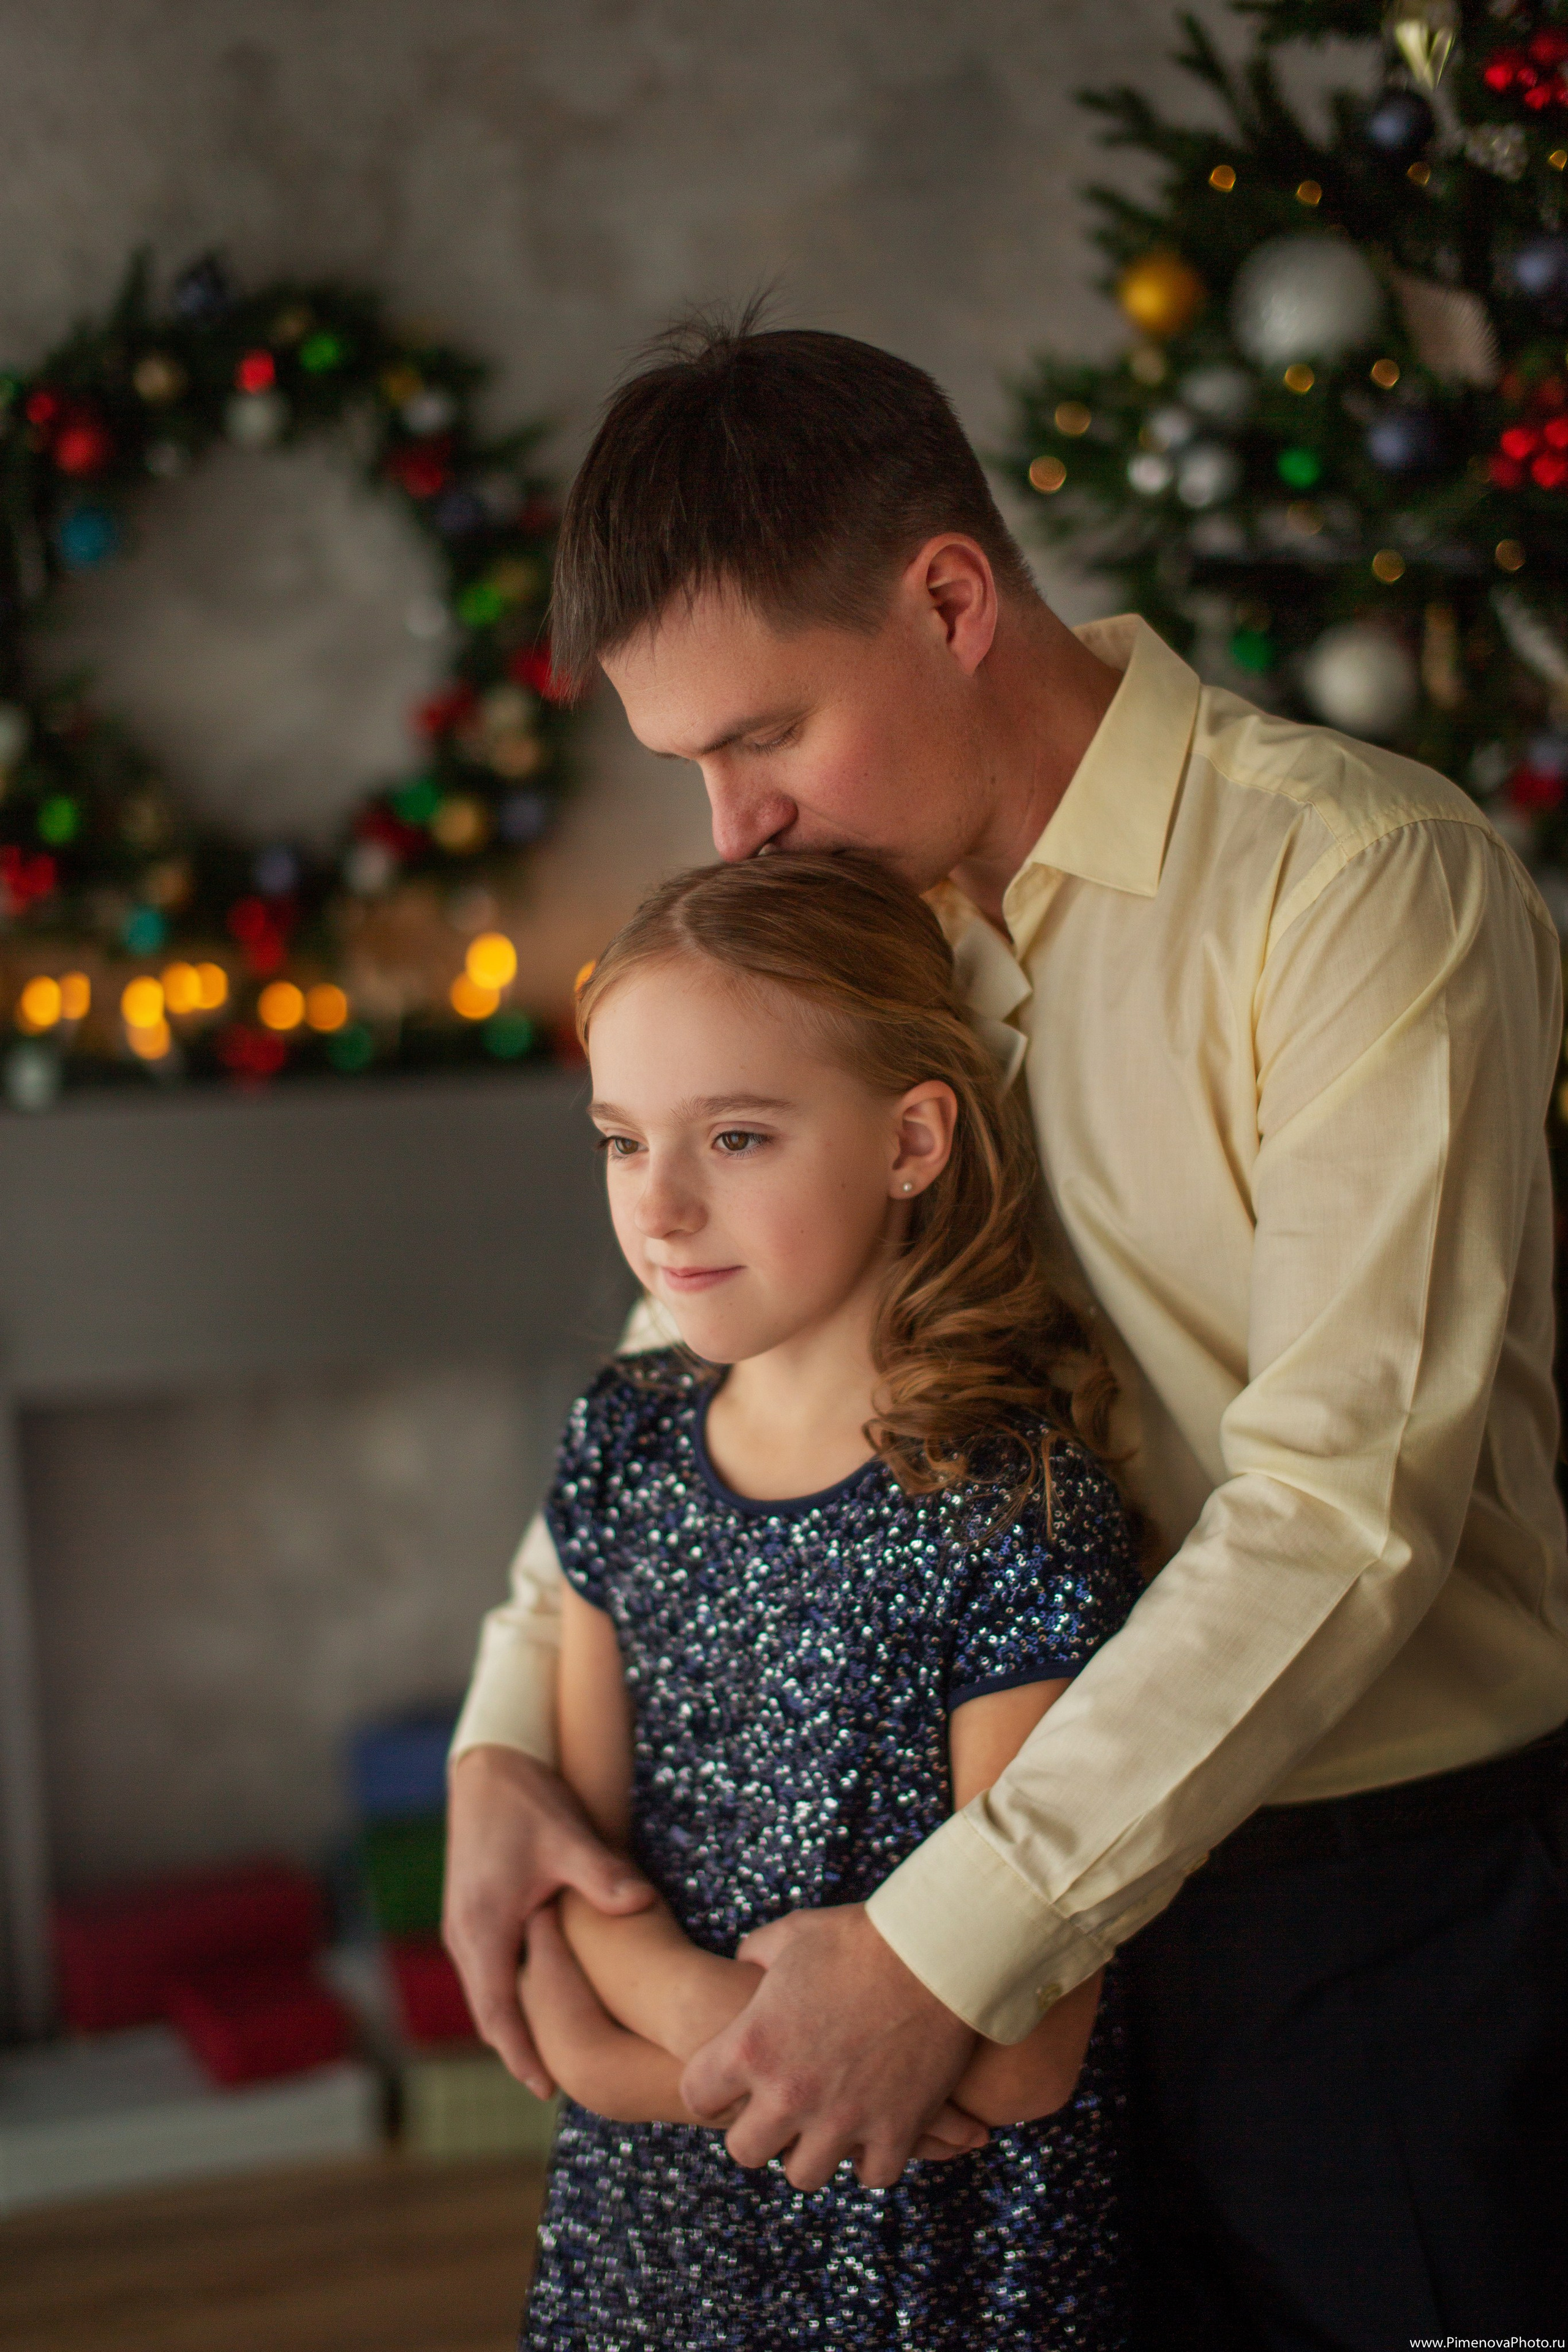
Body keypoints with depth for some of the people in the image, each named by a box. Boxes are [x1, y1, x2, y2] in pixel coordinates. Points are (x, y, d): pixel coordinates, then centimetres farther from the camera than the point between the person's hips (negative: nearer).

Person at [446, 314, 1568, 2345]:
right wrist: (506, 1738, -2)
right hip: (1050, 1883, 6)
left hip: (1382, 1895, -5)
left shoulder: (1362, 879, -18)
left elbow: (1347, 1500, -24)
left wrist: (944, 1947, -24)